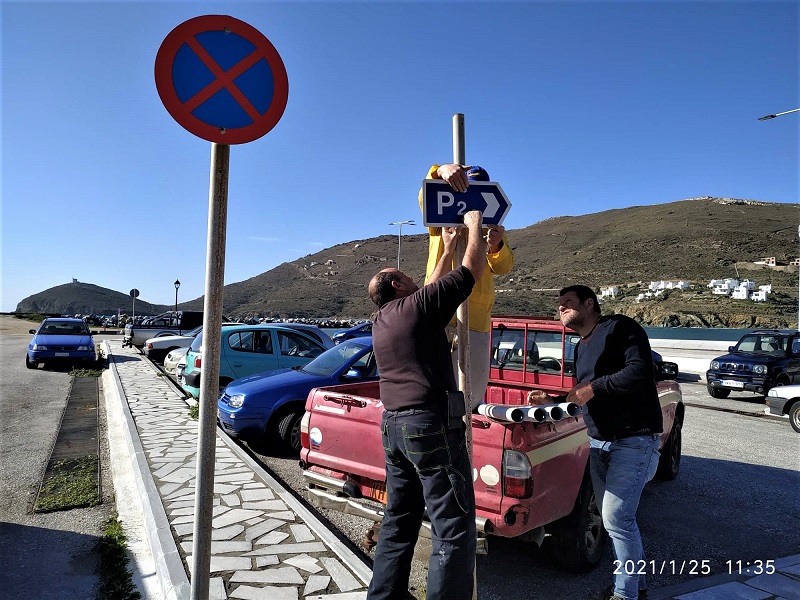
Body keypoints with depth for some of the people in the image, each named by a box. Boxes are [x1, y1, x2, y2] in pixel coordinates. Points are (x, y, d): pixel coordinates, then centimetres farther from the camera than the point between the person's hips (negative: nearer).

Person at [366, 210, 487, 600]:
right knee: (453, 529, -3)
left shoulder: (380, 321, 16)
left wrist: (447, 249, 32)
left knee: (398, 523, 16)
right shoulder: (418, 305, -6)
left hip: (393, 426, 9)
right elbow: (472, 269, 0)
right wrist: (474, 226, 15)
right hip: (431, 425, -9)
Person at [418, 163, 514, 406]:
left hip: (476, 318, 3)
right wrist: (441, 171, -33)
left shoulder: (493, 228, 16)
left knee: (472, 392, 7)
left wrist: (496, 246, -23)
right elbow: (426, 197, -11)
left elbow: (504, 267, 0)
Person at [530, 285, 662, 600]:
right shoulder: (580, 348, 15)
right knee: (613, 517, 13)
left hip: (634, 440, -8)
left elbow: (640, 372, -24)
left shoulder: (620, 328, -10)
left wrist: (592, 388, -19)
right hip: (598, 442, 8)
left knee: (617, 518, -7)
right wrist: (550, 400, 10)